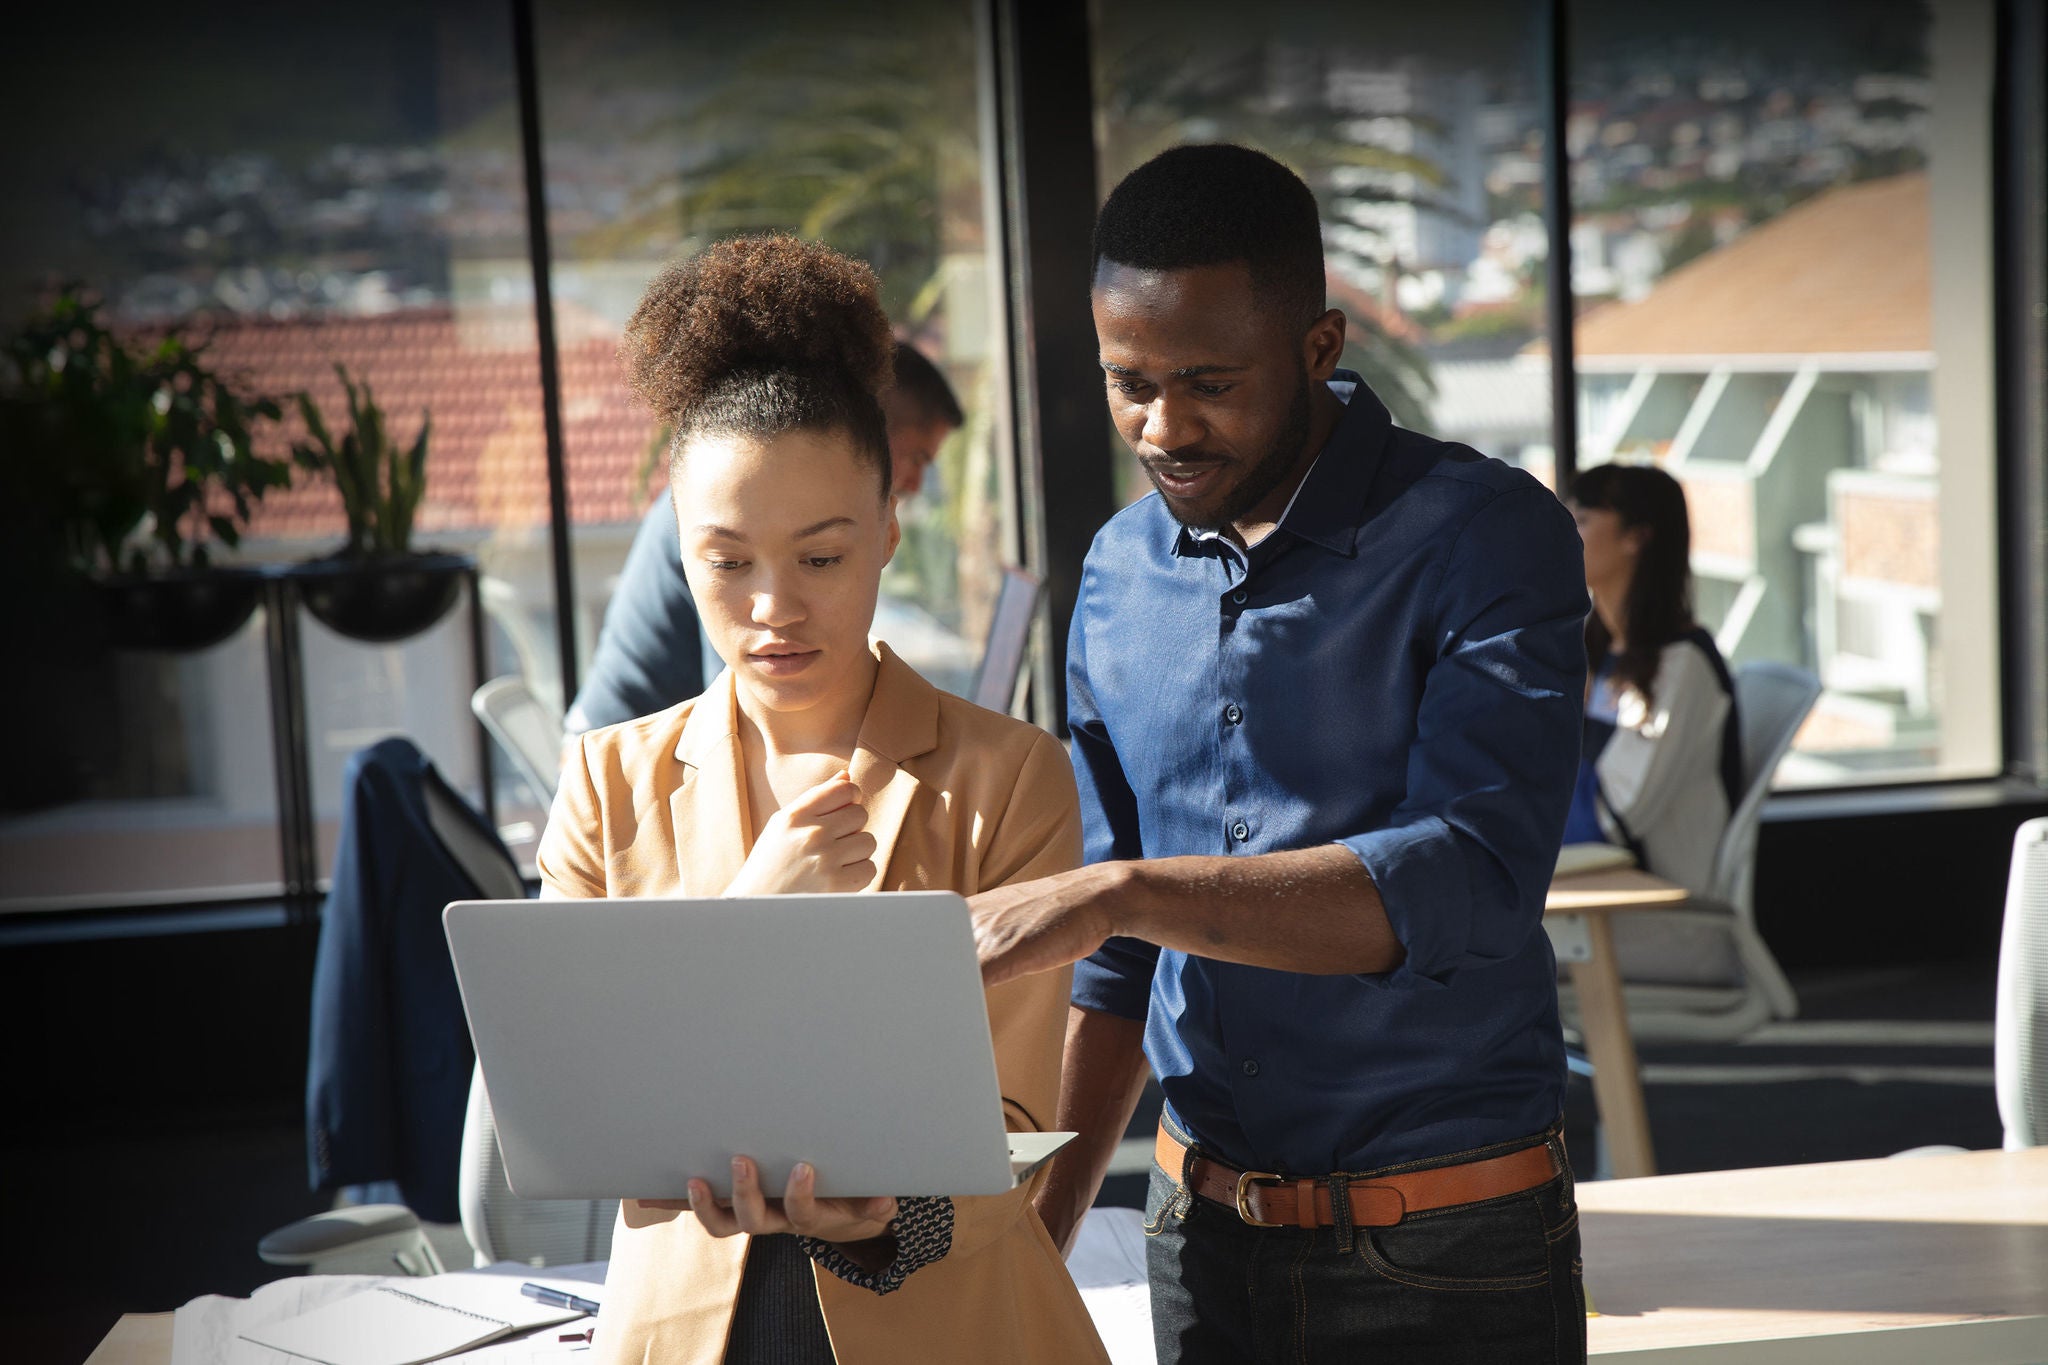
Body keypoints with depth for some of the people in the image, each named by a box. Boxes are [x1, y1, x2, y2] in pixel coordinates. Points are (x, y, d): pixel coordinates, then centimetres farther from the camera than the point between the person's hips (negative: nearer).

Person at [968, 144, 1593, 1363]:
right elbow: (1121, 959, 11)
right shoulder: (1122, 573, 5)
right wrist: (1035, 1242, 5)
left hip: (1449, 1258, -4)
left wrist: (1120, 893, -30)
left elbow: (1470, 880, -25)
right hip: (1206, 1239, 4)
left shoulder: (1488, 539, -12)